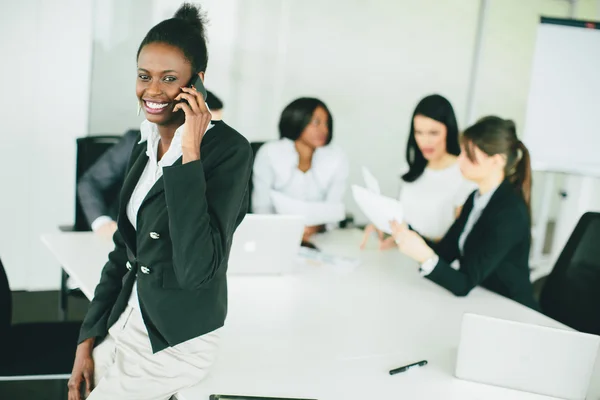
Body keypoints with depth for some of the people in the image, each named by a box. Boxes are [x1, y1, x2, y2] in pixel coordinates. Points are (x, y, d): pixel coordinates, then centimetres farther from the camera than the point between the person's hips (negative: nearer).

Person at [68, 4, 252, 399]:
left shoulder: (229, 149, -18)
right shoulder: (145, 146, 6)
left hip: (173, 342, -6)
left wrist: (190, 154, -29)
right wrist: (88, 338, 9)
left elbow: (197, 269, -29)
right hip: (124, 322, 7)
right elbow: (123, 250, 12)